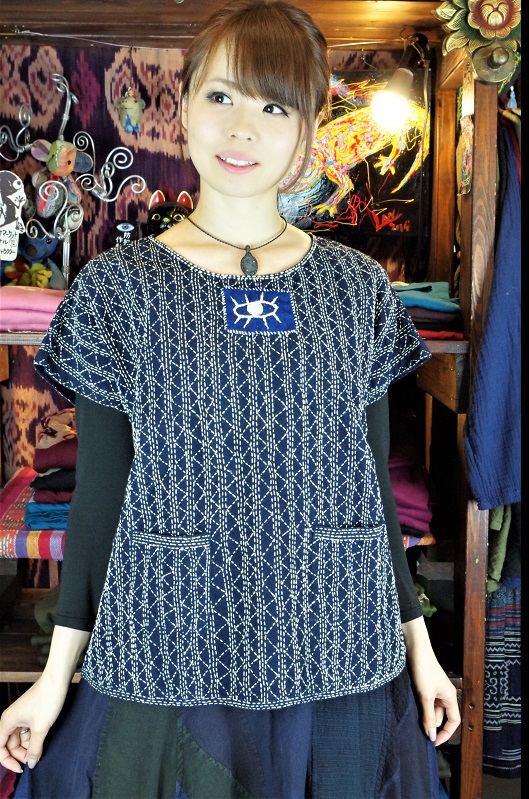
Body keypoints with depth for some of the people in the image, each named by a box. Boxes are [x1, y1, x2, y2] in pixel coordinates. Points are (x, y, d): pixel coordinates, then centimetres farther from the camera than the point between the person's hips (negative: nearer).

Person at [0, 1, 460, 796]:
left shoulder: (358, 286, 2)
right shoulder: (120, 287, -3)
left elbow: (373, 481, 7)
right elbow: (99, 491, -1)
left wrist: (418, 641, 9)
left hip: (337, 664, 2)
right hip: (165, 661, -1)